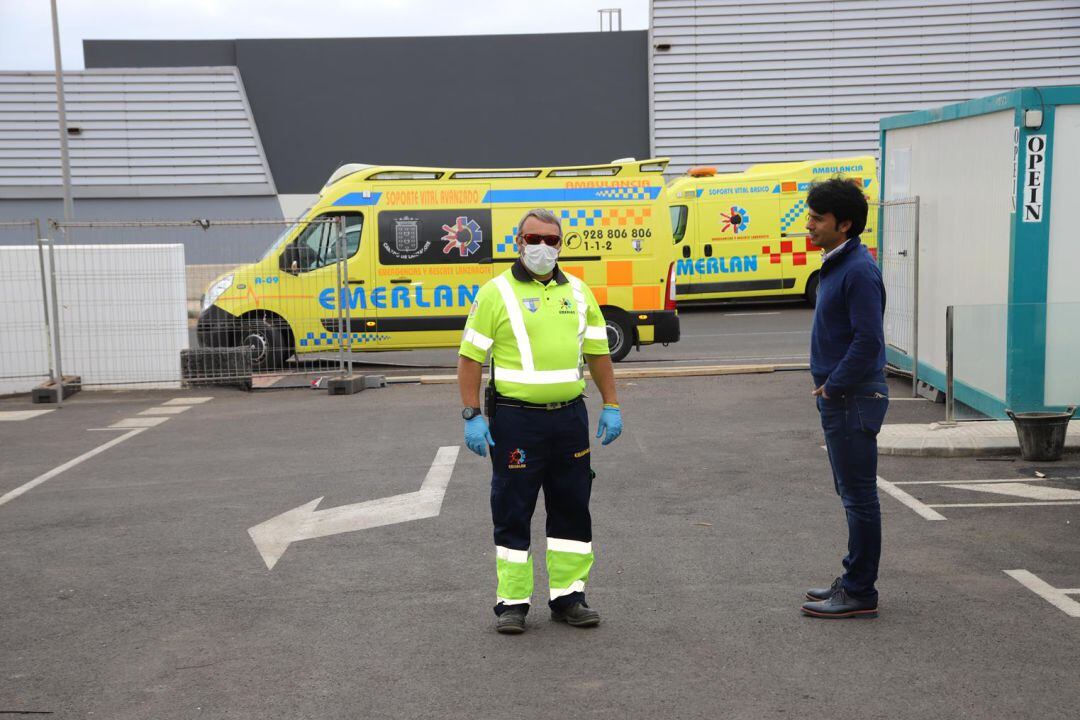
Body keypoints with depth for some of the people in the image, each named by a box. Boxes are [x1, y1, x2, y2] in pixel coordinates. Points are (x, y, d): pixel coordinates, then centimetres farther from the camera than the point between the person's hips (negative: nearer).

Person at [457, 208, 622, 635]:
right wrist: (472, 416, -10)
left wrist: (611, 406, 10)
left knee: (572, 509, 10)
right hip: (516, 420, -4)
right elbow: (470, 357, -4)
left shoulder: (578, 293, 12)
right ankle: (512, 602, 12)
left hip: (570, 418, 5)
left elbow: (598, 352, 17)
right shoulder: (496, 293, -2)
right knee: (512, 514, 2)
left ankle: (568, 596, 21)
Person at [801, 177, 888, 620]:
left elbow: (868, 340, -23)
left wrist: (832, 387, -16)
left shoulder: (859, 270, -17)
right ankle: (854, 582, 27)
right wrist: (828, 388, 13)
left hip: (853, 400, -10)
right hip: (838, 400, 10)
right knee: (852, 495, 16)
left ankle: (860, 595, 6)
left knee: (859, 496, -2)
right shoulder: (835, 265, 14)